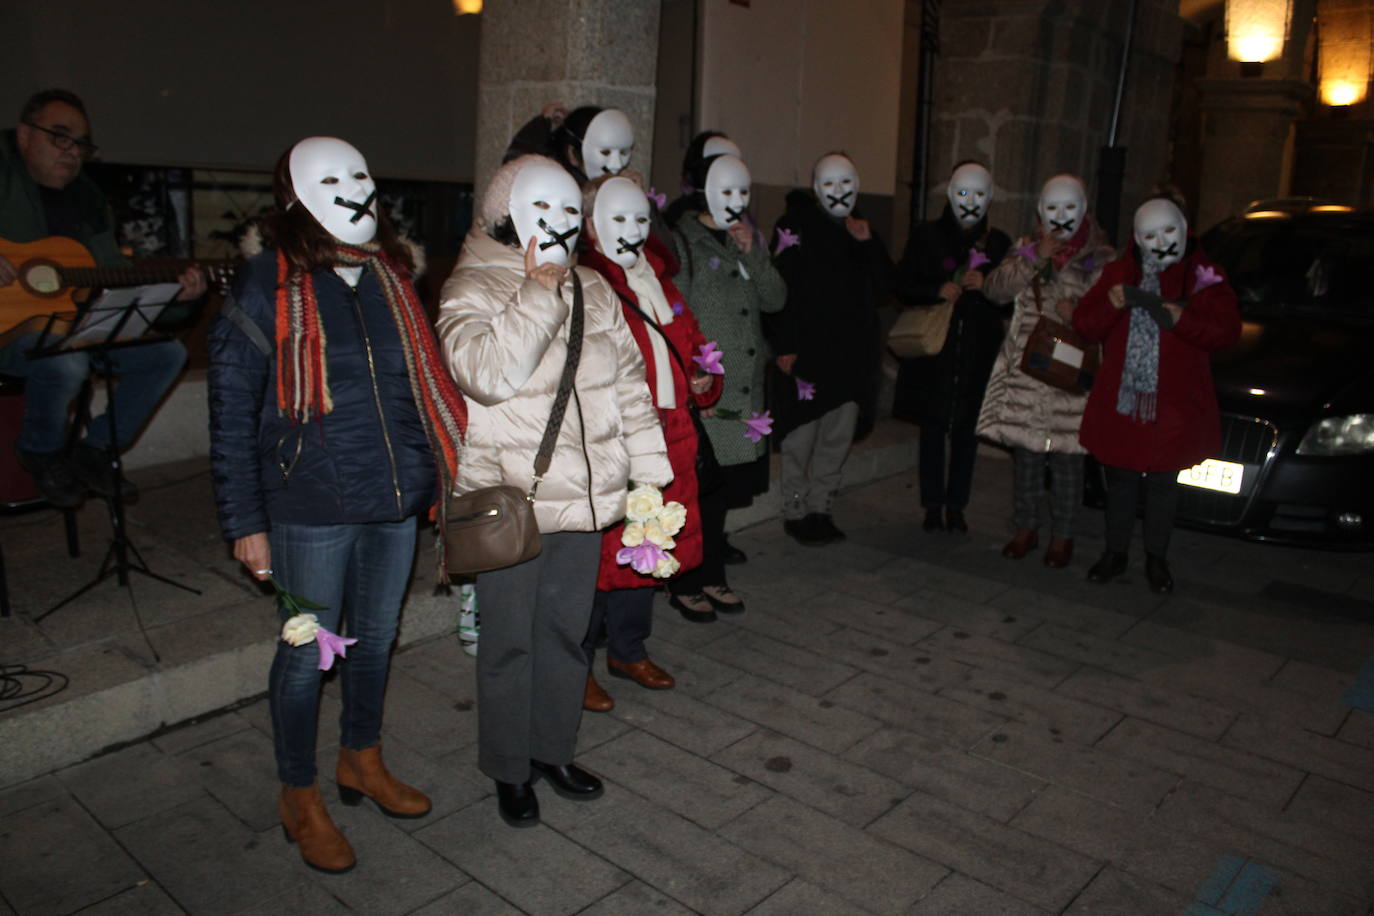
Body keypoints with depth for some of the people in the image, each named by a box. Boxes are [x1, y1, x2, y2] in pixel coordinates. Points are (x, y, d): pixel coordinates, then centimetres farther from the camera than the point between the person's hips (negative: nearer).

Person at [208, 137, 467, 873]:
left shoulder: (389, 278, 7)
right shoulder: (267, 289, -8)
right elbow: (231, 415, -7)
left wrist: (438, 472, 7)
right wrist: (245, 522, -9)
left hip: (395, 503, 5)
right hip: (313, 510, -5)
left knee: (377, 637, 19)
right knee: (307, 652, 8)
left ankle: (361, 760, 42)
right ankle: (299, 798, 29)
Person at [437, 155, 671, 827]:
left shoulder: (593, 290, 9)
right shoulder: (471, 289, -7)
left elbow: (629, 385, 11)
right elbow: (488, 374, -26)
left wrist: (647, 473, 7)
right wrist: (539, 294, -20)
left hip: (585, 498, 5)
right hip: (508, 502, -5)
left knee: (567, 630, 17)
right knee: (509, 640, 8)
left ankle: (553, 749, 36)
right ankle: (509, 769, 27)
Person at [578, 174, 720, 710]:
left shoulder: (659, 283, 18)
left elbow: (691, 343, 26)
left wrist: (703, 381, 8)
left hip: (667, 440, 8)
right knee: (599, 552, -1)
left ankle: (628, 650, 34)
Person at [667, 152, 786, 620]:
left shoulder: (747, 241, 17)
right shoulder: (682, 242, -5)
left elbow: (776, 300, 8)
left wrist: (753, 252, -5)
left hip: (745, 390, 7)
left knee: (723, 491, 14)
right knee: (695, 493, -2)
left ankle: (712, 577, 27)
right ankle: (685, 584, 13)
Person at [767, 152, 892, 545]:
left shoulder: (859, 230, 16)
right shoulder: (795, 225, -4)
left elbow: (882, 287, 11)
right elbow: (781, 288, -12)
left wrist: (869, 244, -3)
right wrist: (784, 345, -18)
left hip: (850, 353, 7)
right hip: (807, 351, -7)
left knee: (839, 438, 11)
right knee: (801, 438, 0)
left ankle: (819, 508, 23)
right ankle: (795, 512, 12)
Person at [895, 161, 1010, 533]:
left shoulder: (999, 242, 8)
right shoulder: (926, 236, 3)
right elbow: (904, 286, 1)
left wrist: (985, 286, -12)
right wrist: (938, 291, -16)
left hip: (978, 351, 2)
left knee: (966, 431, 5)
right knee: (933, 429, 4)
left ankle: (956, 506, 17)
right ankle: (933, 506, 15)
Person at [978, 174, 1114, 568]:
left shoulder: (1100, 258, 4)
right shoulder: (1027, 248, 10)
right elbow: (995, 289, -5)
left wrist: (1079, 312, -20)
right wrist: (1035, 258, -15)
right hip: (1024, 369, 2)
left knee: (1066, 458, 1)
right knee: (1025, 453, 8)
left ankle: (1062, 536, 16)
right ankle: (1026, 528, 23)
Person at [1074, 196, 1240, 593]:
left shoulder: (1203, 276, 1)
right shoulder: (1119, 272, 6)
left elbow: (1226, 330, -7)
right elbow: (1084, 324, 2)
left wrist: (1182, 319, -23)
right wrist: (1111, 304, -17)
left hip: (1174, 404, -1)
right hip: (1119, 398, 2)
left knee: (1163, 483, 9)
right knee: (1120, 479, 11)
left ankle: (1156, 558, 25)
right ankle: (1115, 553, 26)